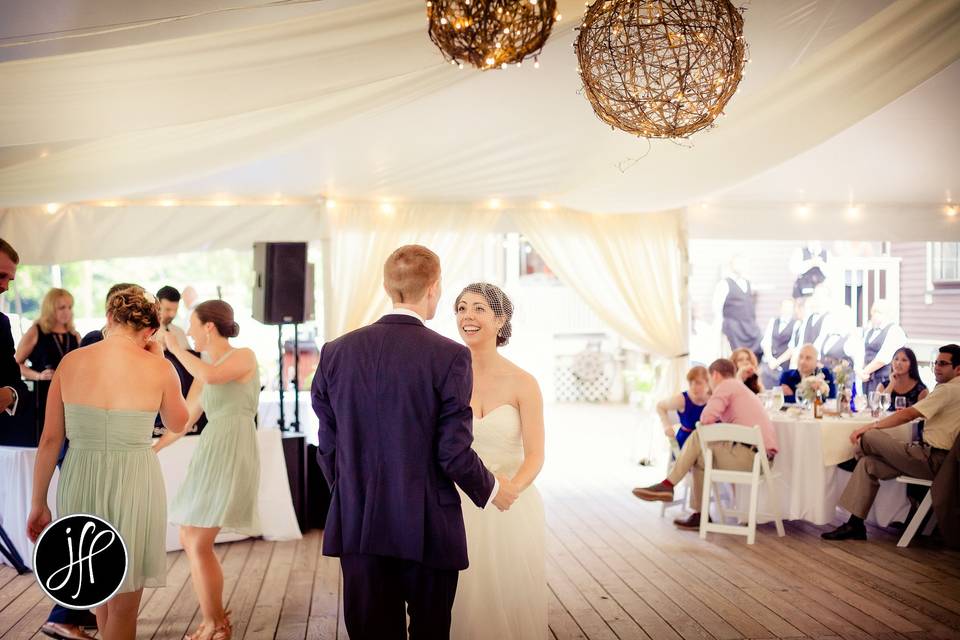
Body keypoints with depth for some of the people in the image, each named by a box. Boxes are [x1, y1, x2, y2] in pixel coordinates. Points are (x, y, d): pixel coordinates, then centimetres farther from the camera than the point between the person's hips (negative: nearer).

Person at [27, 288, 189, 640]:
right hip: (133, 486, -3)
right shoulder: (158, 368, -8)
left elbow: (50, 439, 1)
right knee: (123, 607, 11)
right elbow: (177, 423, 11)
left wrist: (39, 502, 11)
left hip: (79, 486, 3)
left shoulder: (70, 362, -1)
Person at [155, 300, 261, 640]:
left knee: (199, 543, -9)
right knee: (188, 539, 11)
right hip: (209, 456, 9)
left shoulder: (244, 357, -6)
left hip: (232, 456, -9)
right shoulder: (202, 372, 17)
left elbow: (211, 376, -26)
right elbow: (183, 420, 23)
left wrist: (176, 348, -13)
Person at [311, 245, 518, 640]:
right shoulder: (449, 356, -11)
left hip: (357, 526, 3)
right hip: (428, 529, -3)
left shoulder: (336, 351, 0)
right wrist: (491, 489, 8)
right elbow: (454, 452, -11)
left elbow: (327, 447, 4)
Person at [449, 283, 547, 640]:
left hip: (511, 510, -1)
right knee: (462, 605, 8)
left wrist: (509, 489, -29)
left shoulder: (522, 383, -7)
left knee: (510, 604, 7)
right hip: (458, 509, 2)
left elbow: (535, 455, -10)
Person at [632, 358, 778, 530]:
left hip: (750, 455, -9)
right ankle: (700, 516, 16)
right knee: (699, 457, 15)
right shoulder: (743, 389, 29)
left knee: (698, 438, -4)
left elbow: (706, 419, -15)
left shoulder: (726, 385, -1)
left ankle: (668, 484, 2)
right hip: (762, 456, 9)